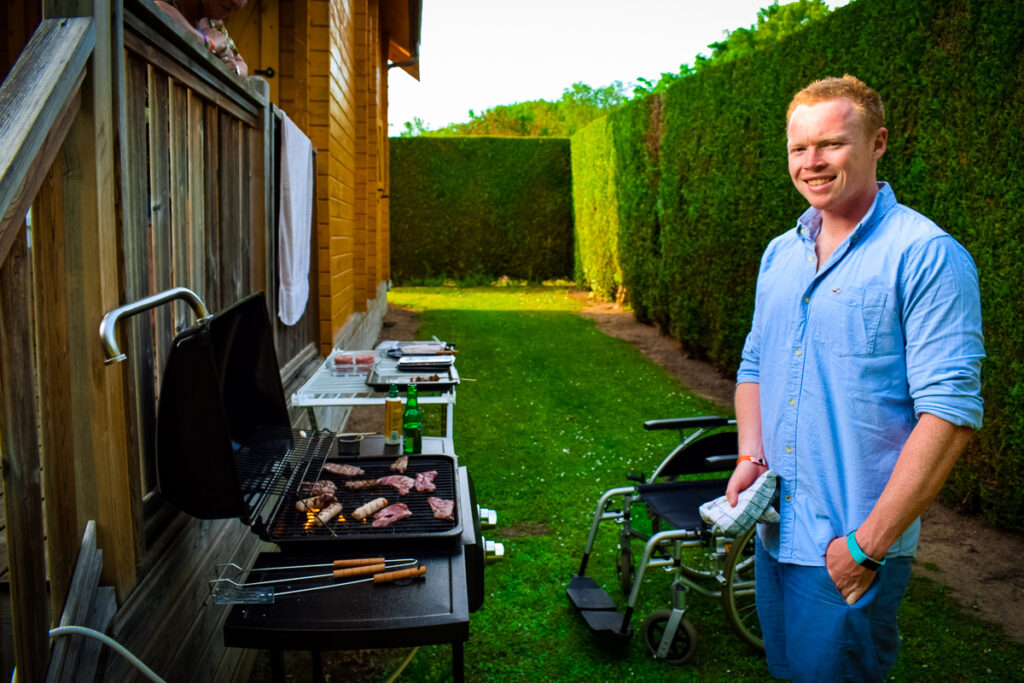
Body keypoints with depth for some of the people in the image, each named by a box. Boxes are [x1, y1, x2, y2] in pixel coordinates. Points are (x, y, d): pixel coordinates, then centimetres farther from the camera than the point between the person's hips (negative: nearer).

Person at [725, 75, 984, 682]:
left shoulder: (927, 256, -15)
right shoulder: (779, 254, 8)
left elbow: (950, 413, -19)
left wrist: (868, 544, -19)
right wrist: (750, 456, -1)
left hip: (855, 547, -6)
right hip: (774, 530, 7)